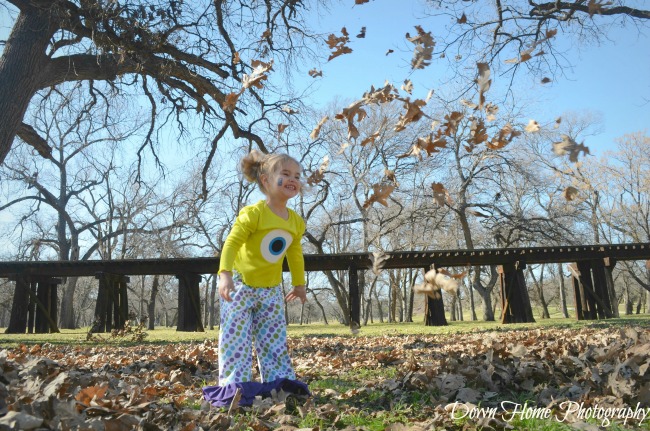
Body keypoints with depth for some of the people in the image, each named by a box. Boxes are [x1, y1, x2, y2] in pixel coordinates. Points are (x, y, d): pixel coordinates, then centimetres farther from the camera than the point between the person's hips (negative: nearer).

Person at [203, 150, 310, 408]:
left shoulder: (297, 223, 1)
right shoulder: (253, 214, -20)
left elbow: (295, 254, 15)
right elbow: (232, 243, -24)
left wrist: (299, 284, 22)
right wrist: (225, 275, -35)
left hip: (271, 290, 6)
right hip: (241, 285, -5)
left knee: (275, 340, 8)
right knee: (236, 339, -5)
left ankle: (278, 383, 15)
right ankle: (233, 386, 1)